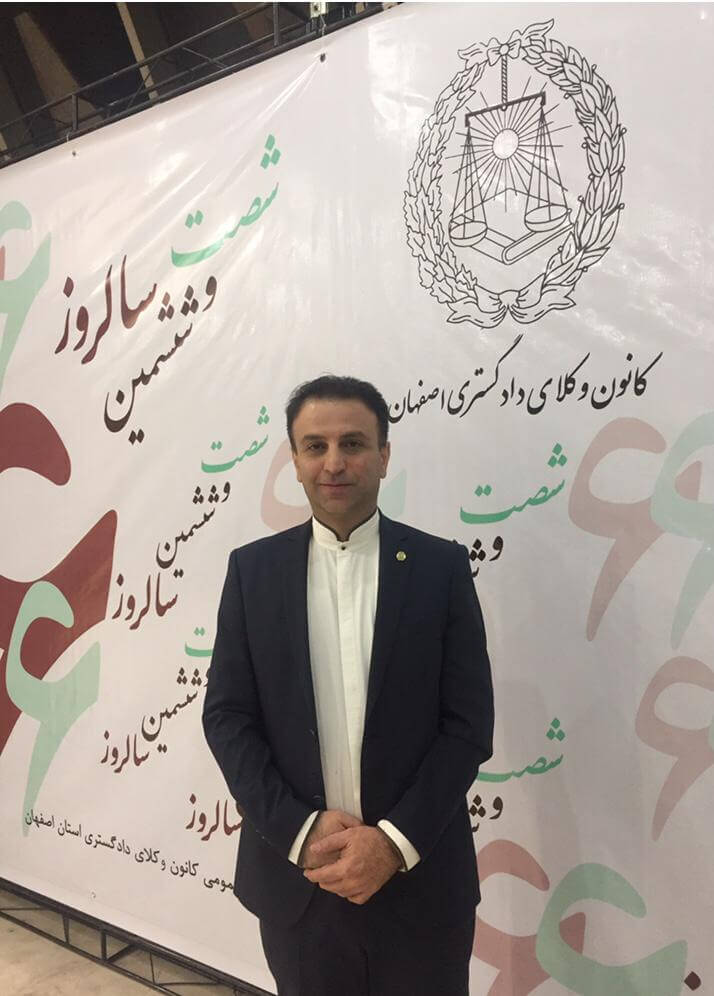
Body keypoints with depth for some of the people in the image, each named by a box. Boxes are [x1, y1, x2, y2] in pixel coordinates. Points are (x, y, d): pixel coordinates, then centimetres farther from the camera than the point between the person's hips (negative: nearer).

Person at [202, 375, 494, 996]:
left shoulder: (442, 566, -5)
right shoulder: (253, 568, -1)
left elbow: (469, 725, -6)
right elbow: (227, 716, -2)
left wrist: (395, 841, -14)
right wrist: (300, 830, -11)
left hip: (418, 878, -1)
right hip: (293, 872, 1)